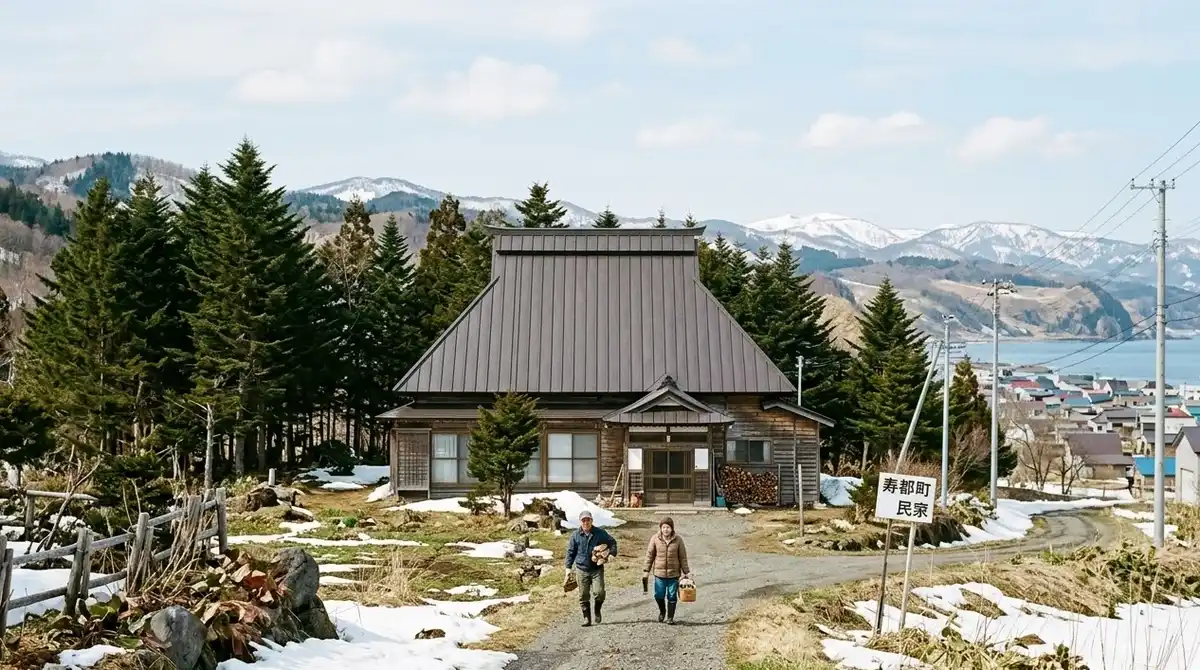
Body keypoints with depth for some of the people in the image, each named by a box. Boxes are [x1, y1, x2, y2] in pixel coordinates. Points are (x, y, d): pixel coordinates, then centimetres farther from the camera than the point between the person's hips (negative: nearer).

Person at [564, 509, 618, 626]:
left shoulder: (600, 533, 0)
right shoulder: (575, 535, 1)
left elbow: (612, 542, 13)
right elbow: (570, 552, 7)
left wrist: (612, 553, -5)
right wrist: (568, 569, 4)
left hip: (597, 568, -1)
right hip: (581, 569, 1)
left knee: (599, 592, -14)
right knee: (584, 596, 3)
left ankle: (597, 610, 15)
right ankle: (587, 618, 15)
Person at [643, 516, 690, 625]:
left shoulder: (678, 540, -3)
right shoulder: (655, 539, -3)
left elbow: (683, 557, 2)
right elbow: (650, 555, 3)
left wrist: (687, 572, 2)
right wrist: (646, 571, 1)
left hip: (674, 574, 0)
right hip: (659, 572, 0)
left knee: (672, 597, 4)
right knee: (659, 595, -1)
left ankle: (670, 617, 18)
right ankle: (662, 611, 29)